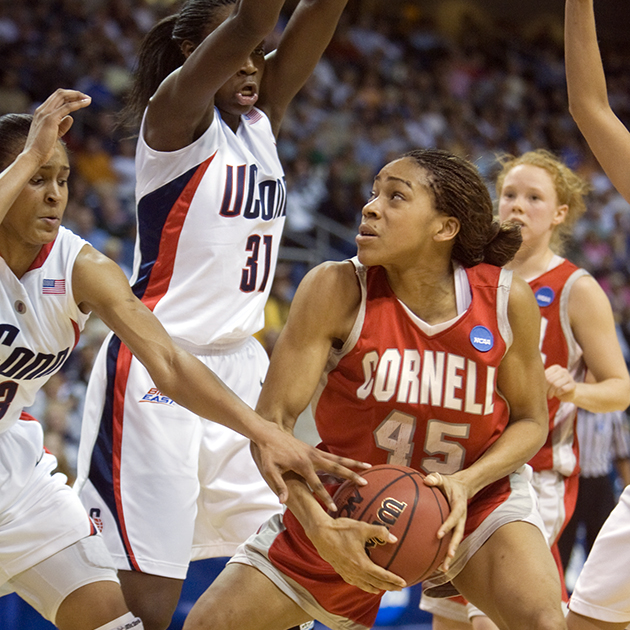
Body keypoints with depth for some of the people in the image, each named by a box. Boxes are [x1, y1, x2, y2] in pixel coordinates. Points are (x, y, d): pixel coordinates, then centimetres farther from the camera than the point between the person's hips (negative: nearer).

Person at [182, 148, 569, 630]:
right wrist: (319, 527, -34)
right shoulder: (337, 290, -21)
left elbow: (530, 421, -3)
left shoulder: (507, 301, -17)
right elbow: (273, 419, -20)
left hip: (476, 496, 0)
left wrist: (466, 482, -23)